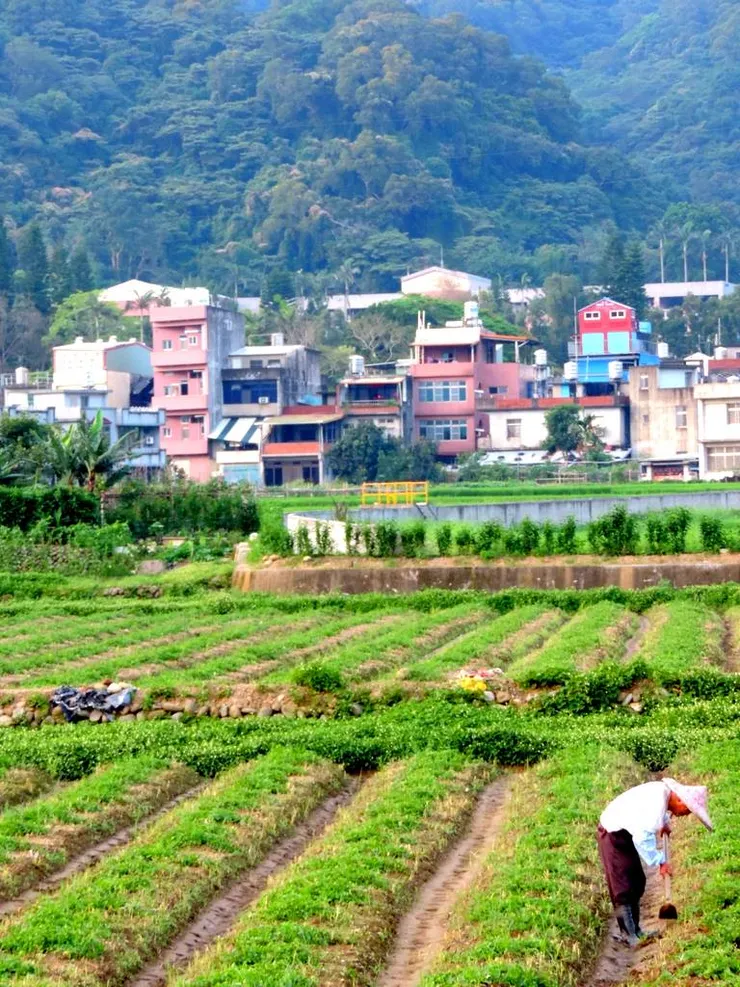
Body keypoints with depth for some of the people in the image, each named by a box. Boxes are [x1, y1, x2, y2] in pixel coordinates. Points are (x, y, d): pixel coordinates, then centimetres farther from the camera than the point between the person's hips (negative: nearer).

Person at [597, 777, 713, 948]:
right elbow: (643, 836, -33)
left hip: (625, 834, 10)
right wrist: (661, 861, -27)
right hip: (613, 836, -10)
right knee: (622, 890, -9)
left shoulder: (663, 791, -1)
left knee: (637, 884, 13)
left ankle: (635, 932, 18)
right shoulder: (657, 804, -30)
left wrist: (664, 823, 16)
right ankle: (629, 936, -7)